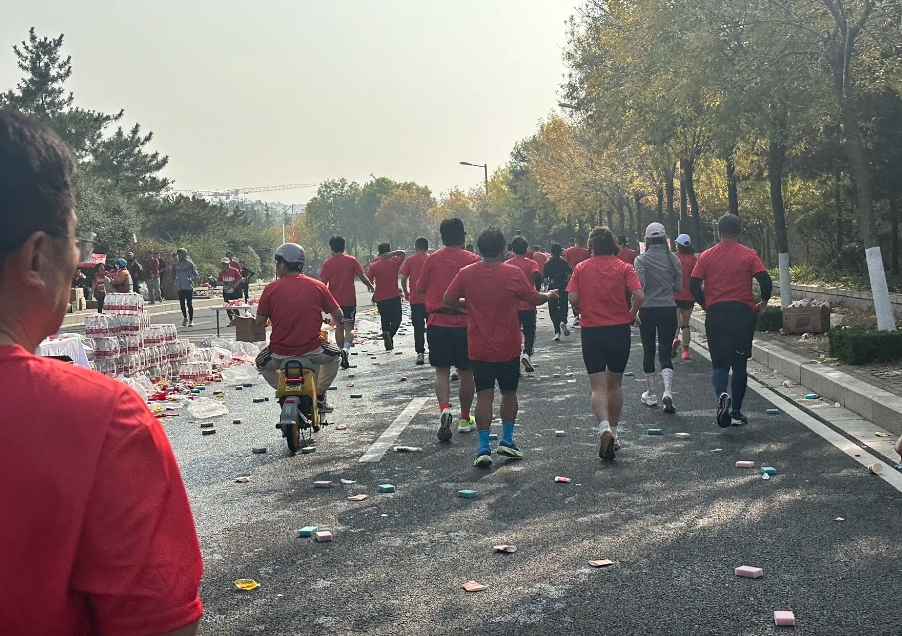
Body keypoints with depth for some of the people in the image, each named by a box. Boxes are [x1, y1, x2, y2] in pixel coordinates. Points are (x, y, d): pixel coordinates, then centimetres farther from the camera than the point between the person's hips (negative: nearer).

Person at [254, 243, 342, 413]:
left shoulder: (271, 289, -4)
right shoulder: (318, 286, -1)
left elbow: (260, 322, 0)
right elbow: (338, 316, 2)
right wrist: (334, 322, 26)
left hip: (280, 354, 0)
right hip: (312, 351, 0)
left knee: (262, 363, 33)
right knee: (334, 356, 32)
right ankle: (320, 396, 21)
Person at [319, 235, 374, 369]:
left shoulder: (328, 263, 0)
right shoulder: (352, 260, -2)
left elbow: (323, 283, -2)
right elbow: (362, 277, -2)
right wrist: (370, 286, 18)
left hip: (334, 300, 2)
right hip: (349, 300, -2)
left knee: (339, 327, 15)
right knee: (349, 327, -4)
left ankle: (342, 353, 21)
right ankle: (346, 349, -29)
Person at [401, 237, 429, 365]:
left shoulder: (410, 260, -1)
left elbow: (403, 279, -5)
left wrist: (406, 293, 8)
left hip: (415, 299, -1)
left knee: (418, 327, 3)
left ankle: (420, 353, -3)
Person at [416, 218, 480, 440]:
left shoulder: (432, 259, 0)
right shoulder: (472, 260, -5)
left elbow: (420, 287, 6)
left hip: (437, 322, 1)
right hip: (465, 322, -1)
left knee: (442, 371, 6)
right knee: (467, 372, 12)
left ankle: (444, 409, -18)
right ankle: (465, 418, 22)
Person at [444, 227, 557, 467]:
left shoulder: (466, 273, -4)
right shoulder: (513, 273, -9)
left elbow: (448, 300, -1)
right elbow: (535, 299, -1)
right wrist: (549, 295, 19)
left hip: (479, 348, 1)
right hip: (508, 348, -1)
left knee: (484, 395, 2)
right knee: (509, 393, 16)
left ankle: (484, 447, -4)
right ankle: (506, 441, 20)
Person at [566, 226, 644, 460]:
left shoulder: (581, 268, 1)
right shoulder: (624, 267, -1)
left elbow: (572, 298, -8)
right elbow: (639, 295, -13)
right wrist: (632, 315, 5)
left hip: (591, 332, -1)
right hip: (619, 330, 1)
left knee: (598, 387, -1)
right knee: (615, 384, 17)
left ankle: (604, 428, -24)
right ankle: (613, 433, 25)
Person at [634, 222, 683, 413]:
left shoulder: (641, 260, -7)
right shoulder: (673, 259, 1)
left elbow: (639, 286, -16)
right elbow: (679, 287, 4)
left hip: (647, 309, -1)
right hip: (669, 309, 1)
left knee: (648, 351, 12)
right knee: (665, 351, 3)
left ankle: (650, 394, 20)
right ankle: (668, 391, -18)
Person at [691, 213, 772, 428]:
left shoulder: (706, 256, 4)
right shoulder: (748, 255, 0)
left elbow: (694, 285, 0)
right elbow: (765, 280, -8)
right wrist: (763, 303, 7)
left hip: (716, 314, 0)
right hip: (743, 313, 0)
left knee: (719, 363, 7)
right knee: (739, 364, 11)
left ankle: (722, 395, -23)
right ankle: (736, 412, 15)